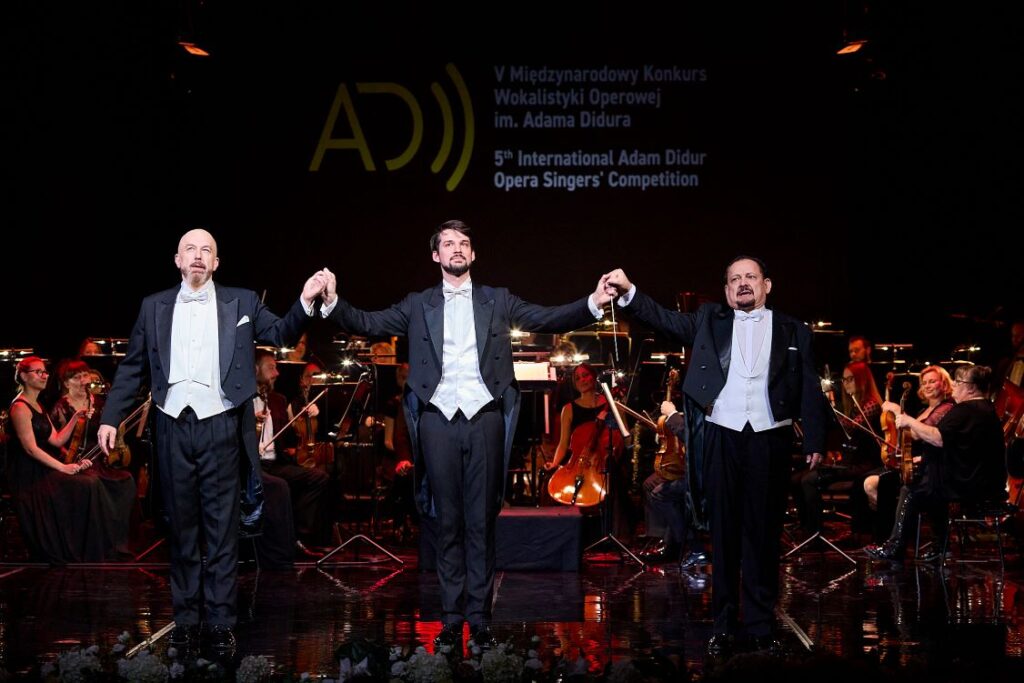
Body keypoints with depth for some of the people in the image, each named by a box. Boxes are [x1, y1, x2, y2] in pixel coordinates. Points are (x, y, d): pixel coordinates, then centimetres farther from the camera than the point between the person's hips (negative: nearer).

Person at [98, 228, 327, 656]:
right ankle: (185, 617, 16)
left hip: (220, 427, -1)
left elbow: (281, 335, 4)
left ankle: (220, 621, 5)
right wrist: (111, 417, 4)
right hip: (173, 427, 2)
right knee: (181, 527, 8)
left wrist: (305, 302, -13)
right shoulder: (154, 306, 9)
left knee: (222, 528, 1)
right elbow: (133, 367, 10)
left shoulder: (241, 302, 7)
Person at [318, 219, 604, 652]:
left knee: (481, 522, 2)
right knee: (448, 523, 4)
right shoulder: (418, 305, 11)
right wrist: (332, 302, -15)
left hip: (485, 419, 0)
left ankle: (479, 619, 6)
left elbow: (549, 319, 4)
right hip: (439, 420, 0)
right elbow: (367, 324, 3)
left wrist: (593, 303, -11)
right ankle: (451, 619, 8)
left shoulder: (497, 300, 11)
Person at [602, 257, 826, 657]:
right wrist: (629, 293, -17)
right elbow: (666, 320, -1)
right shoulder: (710, 320, 12)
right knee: (724, 533, 5)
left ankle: (761, 626, 10)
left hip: (769, 439, 0)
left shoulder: (793, 332, 10)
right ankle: (724, 627, 11)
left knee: (763, 534, 3)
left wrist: (814, 441, -3)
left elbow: (809, 390, 7)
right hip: (723, 436, 1)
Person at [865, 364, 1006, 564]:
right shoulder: (986, 409, 15)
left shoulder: (966, 410, -18)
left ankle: (894, 549, 2)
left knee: (910, 492, -2)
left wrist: (910, 421, -16)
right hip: (988, 483, 10)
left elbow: (938, 438, -27)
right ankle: (942, 547, 26)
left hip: (969, 486, -10)